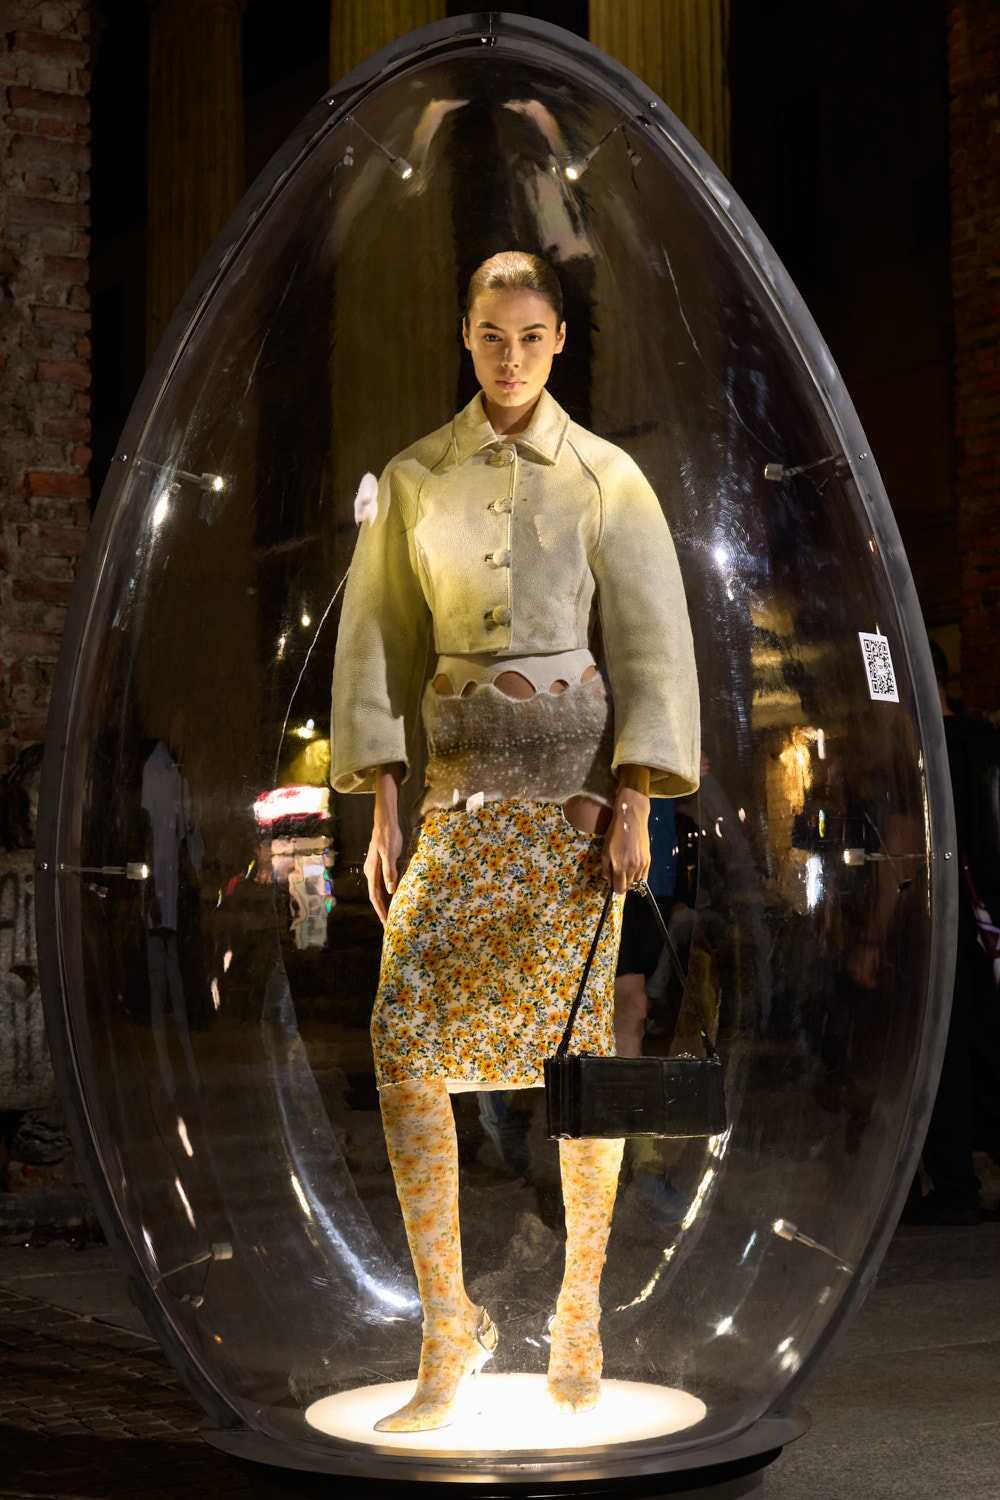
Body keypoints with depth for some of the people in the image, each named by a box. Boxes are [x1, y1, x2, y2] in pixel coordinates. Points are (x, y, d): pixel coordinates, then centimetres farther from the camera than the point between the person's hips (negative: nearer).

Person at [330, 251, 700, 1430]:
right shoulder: (414, 477, 8)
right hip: (458, 778, 2)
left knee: (579, 1034, 2)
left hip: (576, 771, -2)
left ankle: (580, 1313, 18)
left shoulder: (606, 476, 2)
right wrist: (382, 811, 1)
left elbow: (653, 643, -2)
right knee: (405, 1033, -10)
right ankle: (448, 1329, 0)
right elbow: (380, 639, 8)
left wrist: (634, 806, -10)